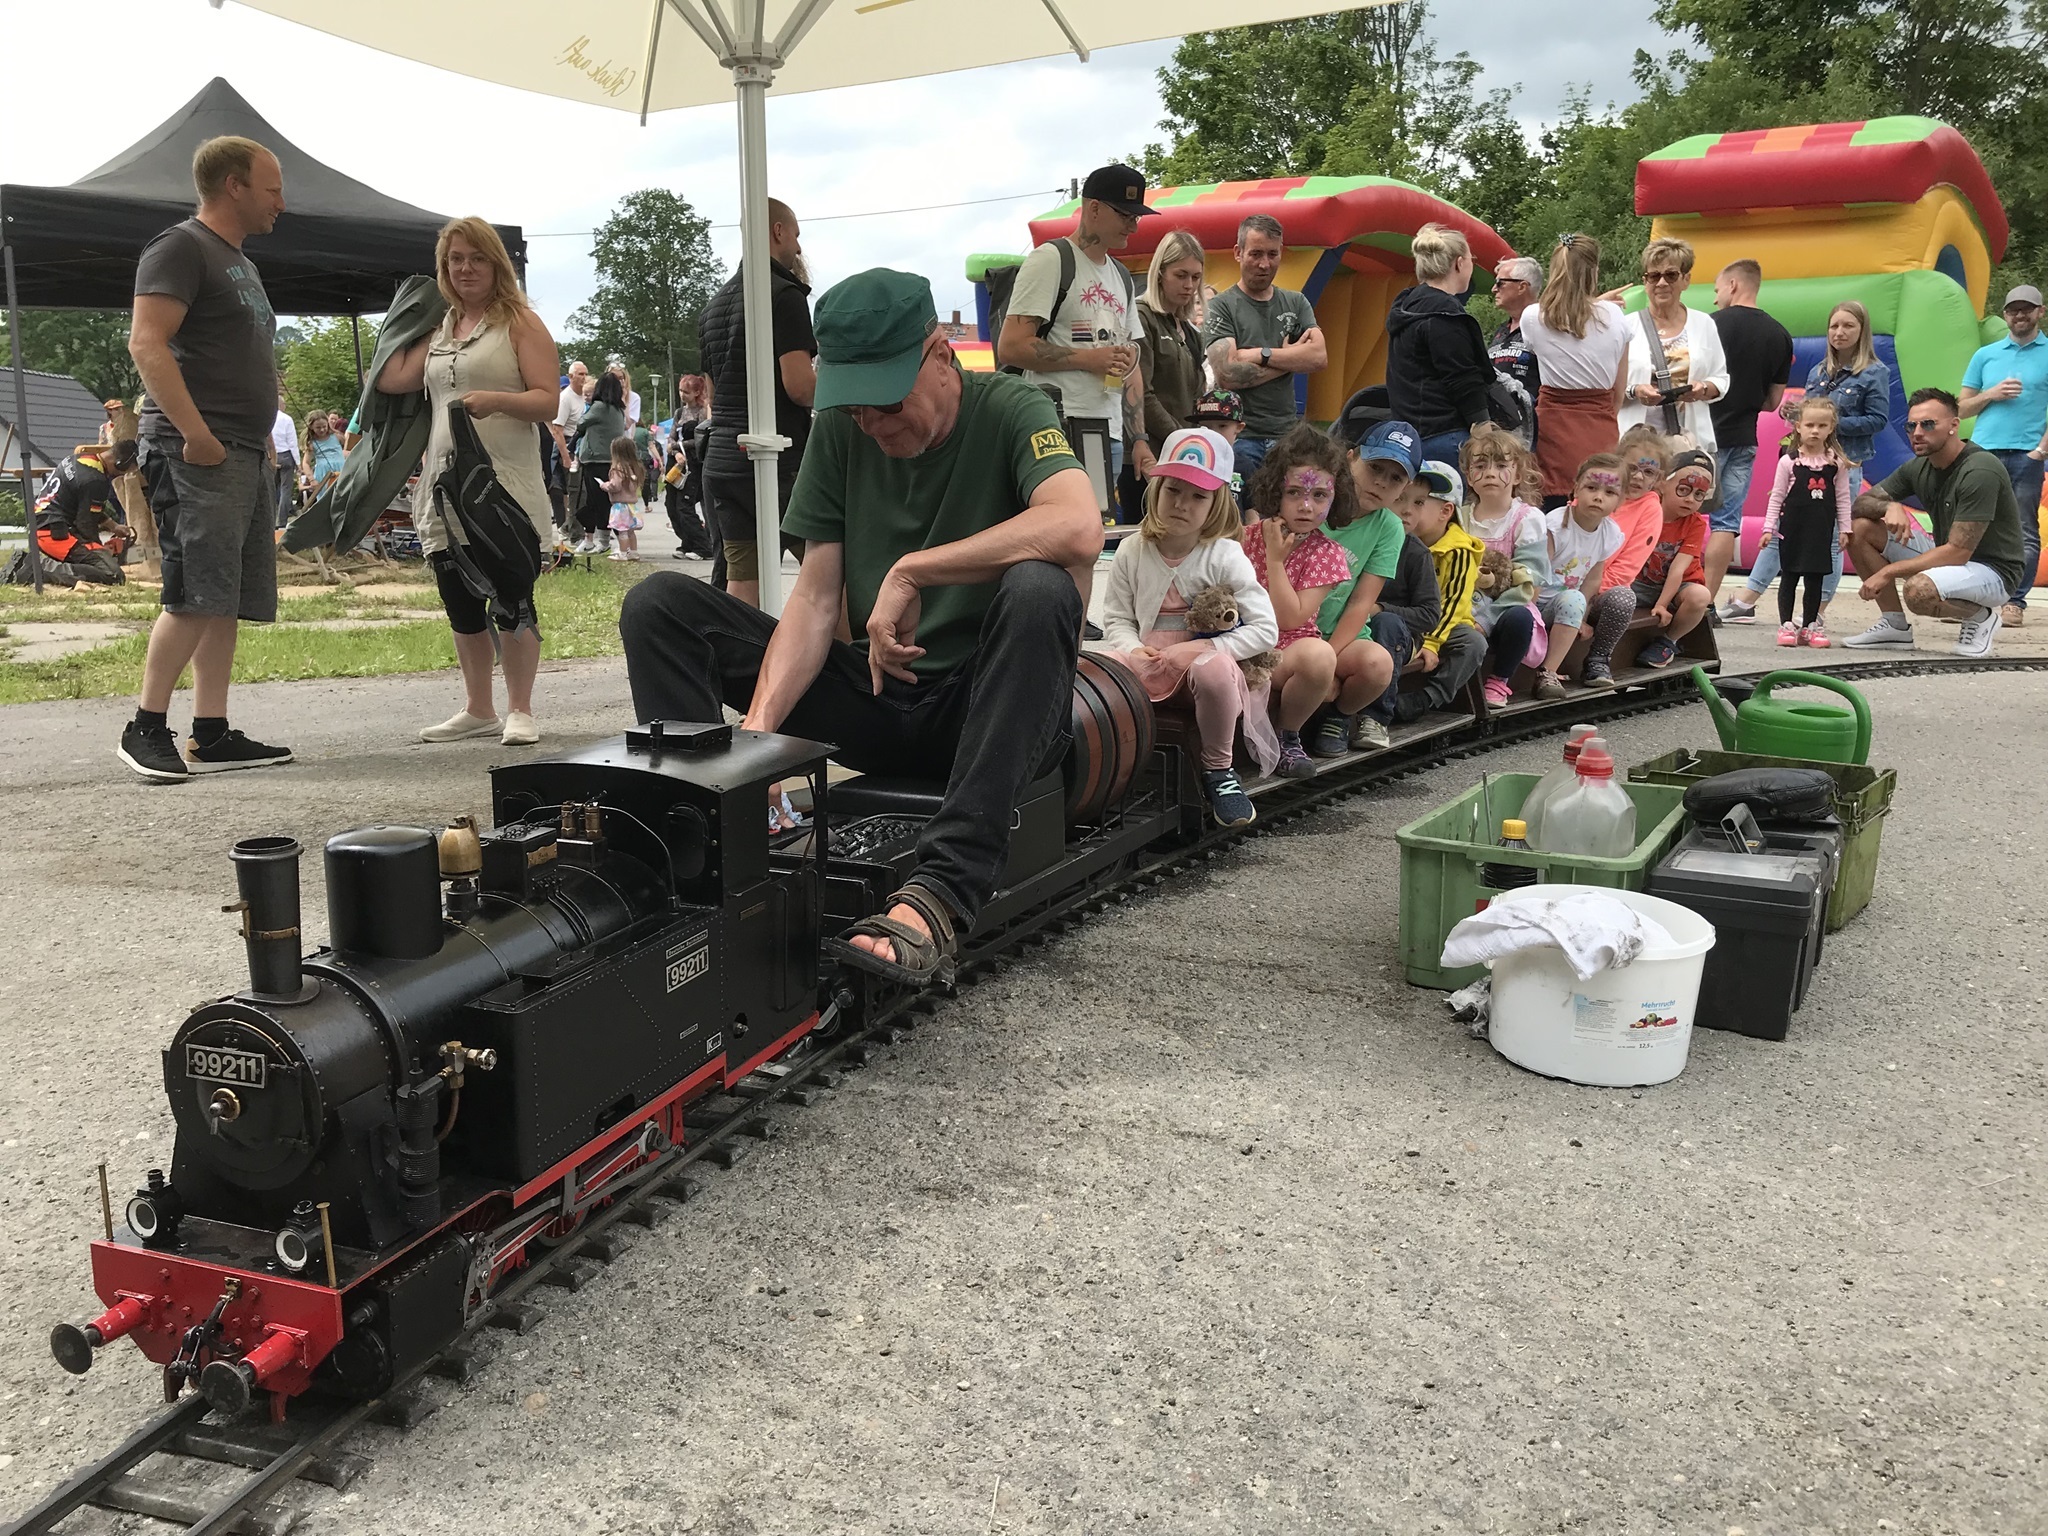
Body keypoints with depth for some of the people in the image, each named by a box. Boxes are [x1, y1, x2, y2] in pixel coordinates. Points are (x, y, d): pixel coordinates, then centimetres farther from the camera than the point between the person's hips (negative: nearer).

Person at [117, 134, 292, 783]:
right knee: (195, 596, -13)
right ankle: (146, 728, -5)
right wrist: (195, 434, -22)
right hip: (199, 454, -9)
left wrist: (263, 438, 19)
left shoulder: (240, 262, 24)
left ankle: (211, 736, 10)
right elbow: (146, 344, -16)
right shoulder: (181, 247, -5)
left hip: (246, 455, 10)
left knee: (229, 603, 7)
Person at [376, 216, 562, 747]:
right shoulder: (438, 328, 18)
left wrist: (496, 399, -25)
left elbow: (547, 402, -7)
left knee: (510, 599, -5)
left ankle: (520, 711, 6)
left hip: (506, 484, -6)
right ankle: (478, 709, 21)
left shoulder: (519, 321, 1)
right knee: (460, 603, 10)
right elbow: (392, 379, 6)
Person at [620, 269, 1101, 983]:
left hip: (989, 707, -4)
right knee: (660, 604, -5)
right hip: (877, 700, 4)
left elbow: (1080, 528, -30)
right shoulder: (840, 431, 5)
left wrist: (909, 570, -25)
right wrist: (758, 725, -19)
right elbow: (816, 600, -2)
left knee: (1038, 588, -38)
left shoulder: (1009, 409, -8)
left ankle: (941, 893, -44)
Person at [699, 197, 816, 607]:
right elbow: (800, 386, -17)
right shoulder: (784, 294, -8)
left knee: (741, 582, 5)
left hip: (721, 460, 8)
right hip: (778, 459, -8)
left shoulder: (714, 304, 19)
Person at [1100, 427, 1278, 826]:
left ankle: (1218, 769, -16)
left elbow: (1265, 629, -11)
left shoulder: (1225, 557, -7)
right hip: (1150, 670, 2)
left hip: (1209, 663, -2)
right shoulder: (1132, 552, 3)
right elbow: (1116, 619, 6)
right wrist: (1134, 650, -16)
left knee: (1214, 667, -39)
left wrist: (1205, 649, -22)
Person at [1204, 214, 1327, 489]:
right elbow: (1226, 374, -14)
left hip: (1287, 435, 4)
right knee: (1243, 510, -17)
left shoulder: (1296, 304, 16)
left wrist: (1260, 354, -10)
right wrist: (1290, 357, -2)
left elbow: (1320, 358, 0)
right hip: (1240, 437, -4)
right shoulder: (1220, 307, 1)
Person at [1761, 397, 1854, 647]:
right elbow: (1777, 496, 0)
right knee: (1789, 577, 3)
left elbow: (1842, 498, 7)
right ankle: (1786, 625, 8)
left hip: (1822, 530, 2)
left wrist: (1844, 529, 4)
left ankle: (1809, 626, 14)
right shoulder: (1788, 461, -3)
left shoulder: (1837, 463, 3)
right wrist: (1769, 528, -5)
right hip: (1793, 528, -2)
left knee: (1815, 579, 6)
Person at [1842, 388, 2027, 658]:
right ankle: (1894, 626, 1)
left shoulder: (1981, 471, -23)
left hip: (1991, 571, -8)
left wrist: (1889, 572, -25)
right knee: (1860, 527, -6)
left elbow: (1958, 552, -27)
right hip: (1946, 557, 8)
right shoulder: (1918, 467, 0)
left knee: (1919, 590, -39)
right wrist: (1890, 507, -21)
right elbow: (1861, 504, 3)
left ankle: (1980, 616, -4)